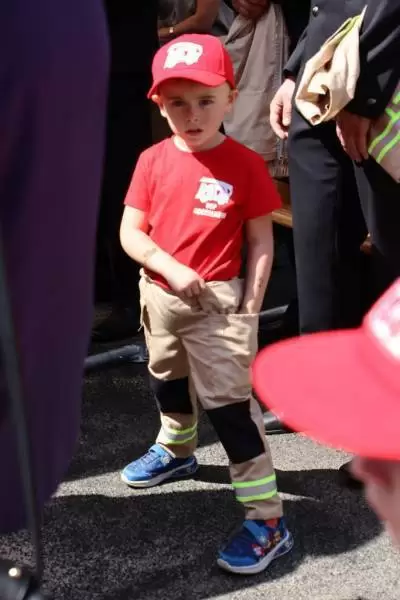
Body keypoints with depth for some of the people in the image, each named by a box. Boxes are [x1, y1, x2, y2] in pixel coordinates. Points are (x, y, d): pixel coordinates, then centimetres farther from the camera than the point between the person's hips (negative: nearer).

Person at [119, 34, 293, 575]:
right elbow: (130, 232, -3)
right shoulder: (153, 161, -3)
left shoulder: (245, 165, -12)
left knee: (229, 403, -8)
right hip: (159, 296, 5)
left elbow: (261, 242, -8)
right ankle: (176, 451, 56)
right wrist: (169, 266, -20)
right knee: (168, 382, 27)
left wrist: (250, 308, -12)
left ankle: (268, 520, -4)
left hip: (217, 301, -5)